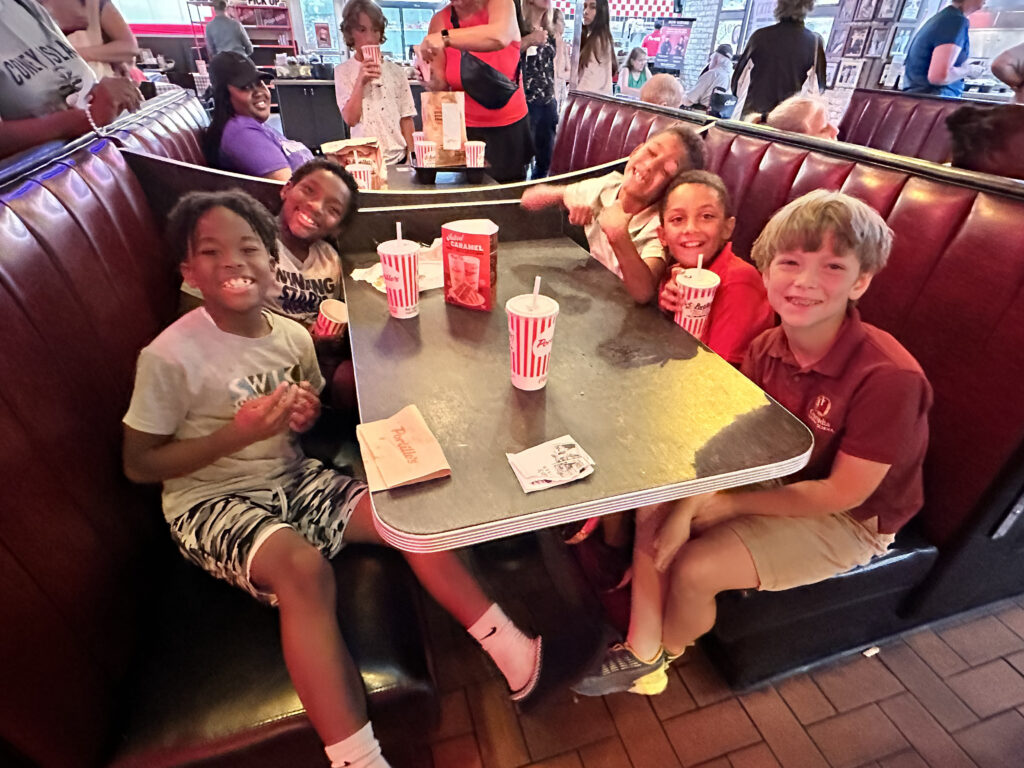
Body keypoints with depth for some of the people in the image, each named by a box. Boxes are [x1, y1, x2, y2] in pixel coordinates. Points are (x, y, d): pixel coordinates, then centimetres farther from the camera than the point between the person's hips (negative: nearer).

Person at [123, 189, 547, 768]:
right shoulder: (170, 357, -16)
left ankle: (511, 650, -2)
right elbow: (139, 465, -10)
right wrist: (238, 433, -23)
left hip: (293, 479, 5)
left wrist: (307, 414, -10)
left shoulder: (293, 336, -1)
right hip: (211, 502, -4)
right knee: (302, 566, -36)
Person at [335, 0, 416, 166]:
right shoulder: (343, 71, 2)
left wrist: (410, 157, 1)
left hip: (398, 157, 2)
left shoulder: (395, 71, 7)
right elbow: (350, 119, -6)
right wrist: (360, 82, -12)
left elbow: (406, 118, 6)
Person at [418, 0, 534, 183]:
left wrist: (446, 37, -36)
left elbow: (500, 37, -30)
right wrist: (431, 79, -25)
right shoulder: (440, 20, 0)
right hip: (464, 127, 2)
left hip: (508, 126, -1)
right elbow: (442, 85, -2)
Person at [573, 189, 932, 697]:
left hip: (848, 520, -6)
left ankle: (667, 651, 18)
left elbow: (843, 493, -23)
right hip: (778, 480, 6)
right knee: (654, 509, -6)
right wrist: (687, 506, -23)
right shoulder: (766, 349, -11)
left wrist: (721, 505, -23)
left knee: (695, 569, -19)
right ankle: (641, 654, 7)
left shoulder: (889, 377, -29)